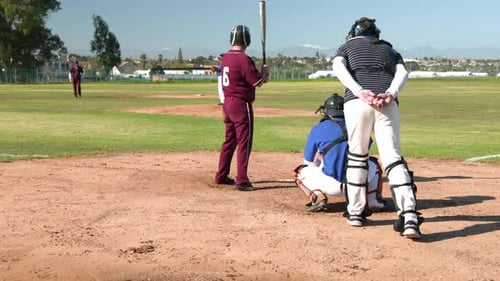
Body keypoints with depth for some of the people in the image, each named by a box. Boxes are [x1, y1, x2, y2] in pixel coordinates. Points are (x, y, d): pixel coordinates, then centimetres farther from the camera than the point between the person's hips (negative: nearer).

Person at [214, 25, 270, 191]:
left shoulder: (226, 57, 9)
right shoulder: (243, 59, -17)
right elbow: (258, 82, -16)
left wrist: (261, 76, 12)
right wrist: (265, 71, 2)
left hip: (227, 103, 9)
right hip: (241, 104, -9)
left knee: (229, 140, 18)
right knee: (244, 142, -3)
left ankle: (221, 176, 26)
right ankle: (242, 181, -3)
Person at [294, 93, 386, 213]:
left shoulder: (317, 129, 7)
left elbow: (309, 162, 15)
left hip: (332, 186, -2)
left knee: (301, 171, 24)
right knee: (373, 163, 35)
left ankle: (318, 196, -2)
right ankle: (374, 201, 16)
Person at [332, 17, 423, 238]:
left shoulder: (346, 47, 26)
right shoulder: (389, 49, 32)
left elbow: (338, 67, 2)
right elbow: (402, 72, 11)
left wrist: (360, 91, -10)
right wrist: (391, 94, -6)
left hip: (356, 102, -1)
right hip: (388, 104, 1)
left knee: (357, 156, 13)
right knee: (393, 157, -5)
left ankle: (355, 212, 15)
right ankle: (409, 216, -20)